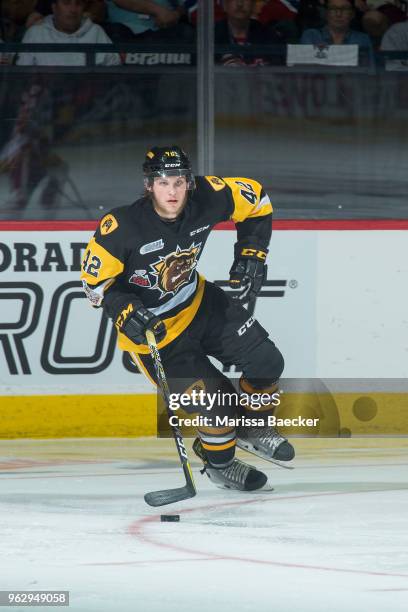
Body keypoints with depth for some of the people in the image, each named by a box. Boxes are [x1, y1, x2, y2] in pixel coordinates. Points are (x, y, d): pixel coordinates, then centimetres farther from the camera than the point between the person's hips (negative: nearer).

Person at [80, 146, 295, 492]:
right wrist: (124, 312, -29)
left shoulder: (207, 198, -19)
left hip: (199, 303, 5)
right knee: (216, 398, -8)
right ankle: (219, 463, 22)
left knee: (267, 362, 2)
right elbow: (95, 278, -17)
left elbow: (256, 200, 0)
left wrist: (251, 254, -3)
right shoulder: (121, 227, -30)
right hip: (151, 327, -5)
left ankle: (252, 429, 31)